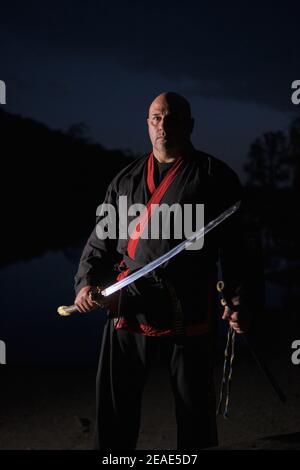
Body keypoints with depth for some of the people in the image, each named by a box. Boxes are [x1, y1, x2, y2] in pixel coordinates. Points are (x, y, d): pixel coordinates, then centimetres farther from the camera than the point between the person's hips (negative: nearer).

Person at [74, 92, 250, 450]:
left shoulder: (214, 175, 3)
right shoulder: (126, 179, 15)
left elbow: (233, 242, -1)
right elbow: (102, 239, 17)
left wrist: (237, 297, -10)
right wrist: (87, 280, 2)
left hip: (189, 309, -3)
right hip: (130, 305, 3)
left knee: (194, 403, 8)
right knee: (114, 402, 7)